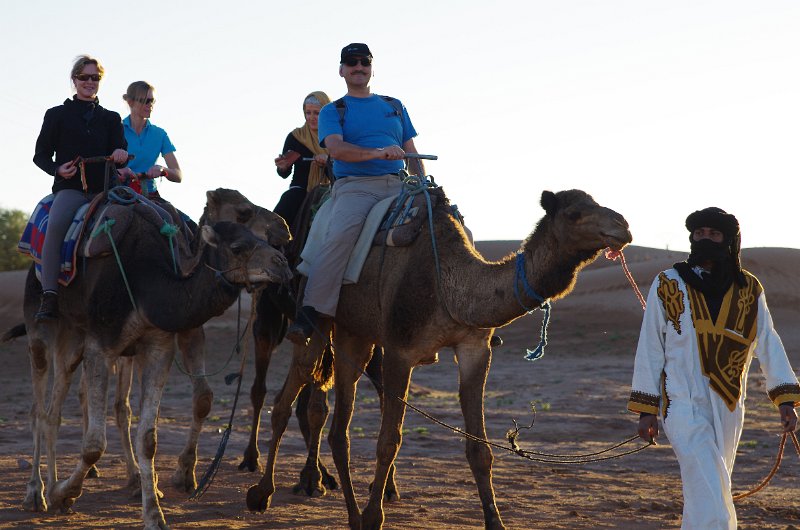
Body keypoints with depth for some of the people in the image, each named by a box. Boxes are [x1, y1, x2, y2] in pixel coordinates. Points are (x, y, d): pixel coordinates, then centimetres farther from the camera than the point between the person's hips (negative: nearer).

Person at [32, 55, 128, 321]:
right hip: (70, 188, -2)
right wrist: (57, 169, -7)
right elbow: (41, 154, 14)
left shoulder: (111, 118, 21)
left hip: (104, 189, 2)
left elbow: (120, 150, 11)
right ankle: (49, 299, -38)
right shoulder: (57, 114, 15)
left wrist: (121, 154, -15)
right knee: (55, 224, -34)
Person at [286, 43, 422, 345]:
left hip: (398, 186, 4)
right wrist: (378, 153, -20)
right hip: (355, 186, -4)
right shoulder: (333, 111, 14)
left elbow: (412, 154, 26)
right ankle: (310, 314, -37)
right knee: (341, 234, -37)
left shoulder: (394, 107, 26)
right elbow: (336, 148, -6)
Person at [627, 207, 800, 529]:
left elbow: (768, 345, 8)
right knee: (708, 493, -16)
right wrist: (646, 409, 0)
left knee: (712, 489, 14)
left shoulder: (749, 290, 6)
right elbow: (650, 349, 2)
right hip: (683, 406, -3)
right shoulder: (668, 285, 0)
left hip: (728, 410, 4)